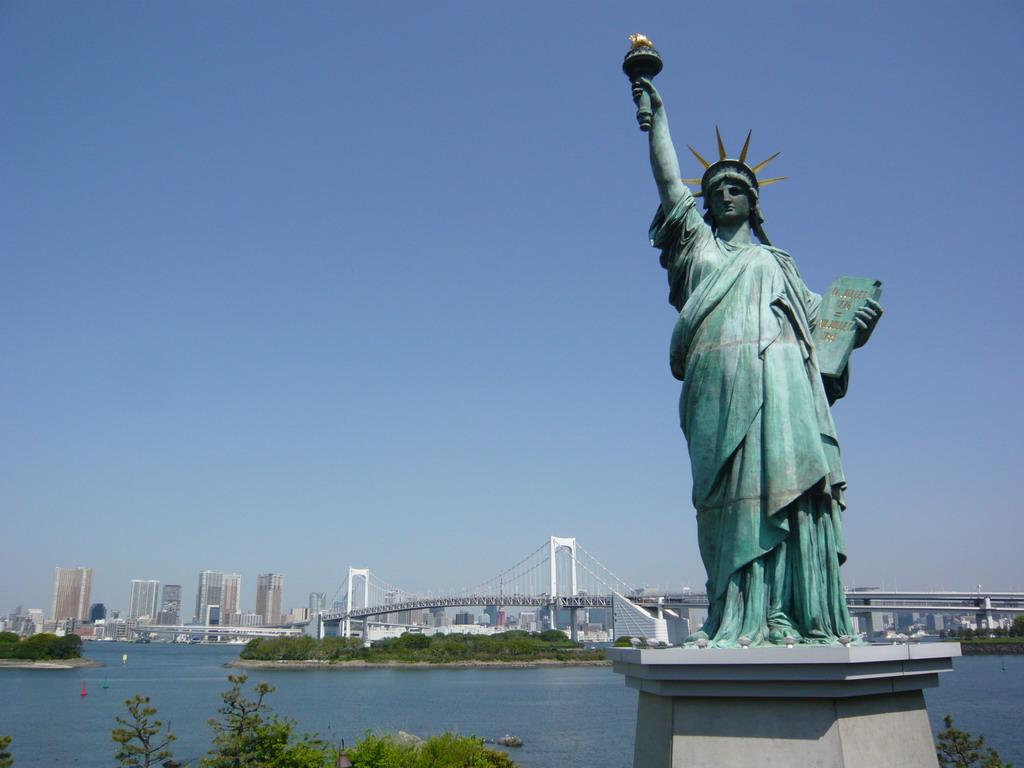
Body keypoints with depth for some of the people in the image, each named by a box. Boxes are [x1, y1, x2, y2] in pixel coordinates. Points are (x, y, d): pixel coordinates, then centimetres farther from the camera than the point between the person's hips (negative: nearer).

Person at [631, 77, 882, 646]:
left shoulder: (778, 262, 28)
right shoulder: (697, 242, 26)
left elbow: (819, 317, 22)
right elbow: (669, 180, 21)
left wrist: (856, 326, 2)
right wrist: (657, 115, 24)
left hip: (781, 376, 1)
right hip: (720, 379, -1)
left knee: (783, 483, -12)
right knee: (729, 496, -9)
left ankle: (780, 618, -13)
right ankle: (735, 620, -10)